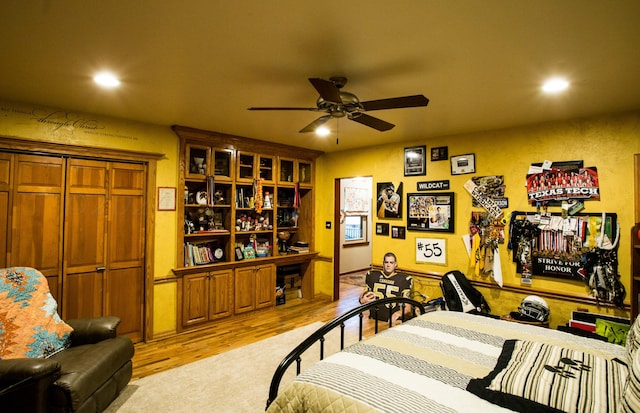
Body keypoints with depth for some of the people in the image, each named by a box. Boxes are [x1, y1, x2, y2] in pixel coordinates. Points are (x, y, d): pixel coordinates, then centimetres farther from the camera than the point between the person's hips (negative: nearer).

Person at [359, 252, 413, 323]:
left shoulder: (403, 280, 2)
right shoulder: (372, 276, 10)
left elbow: (408, 307, 0)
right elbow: (363, 295, 19)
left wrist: (399, 313, -20)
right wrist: (363, 300, -4)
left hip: (393, 321, -2)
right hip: (374, 320, 2)